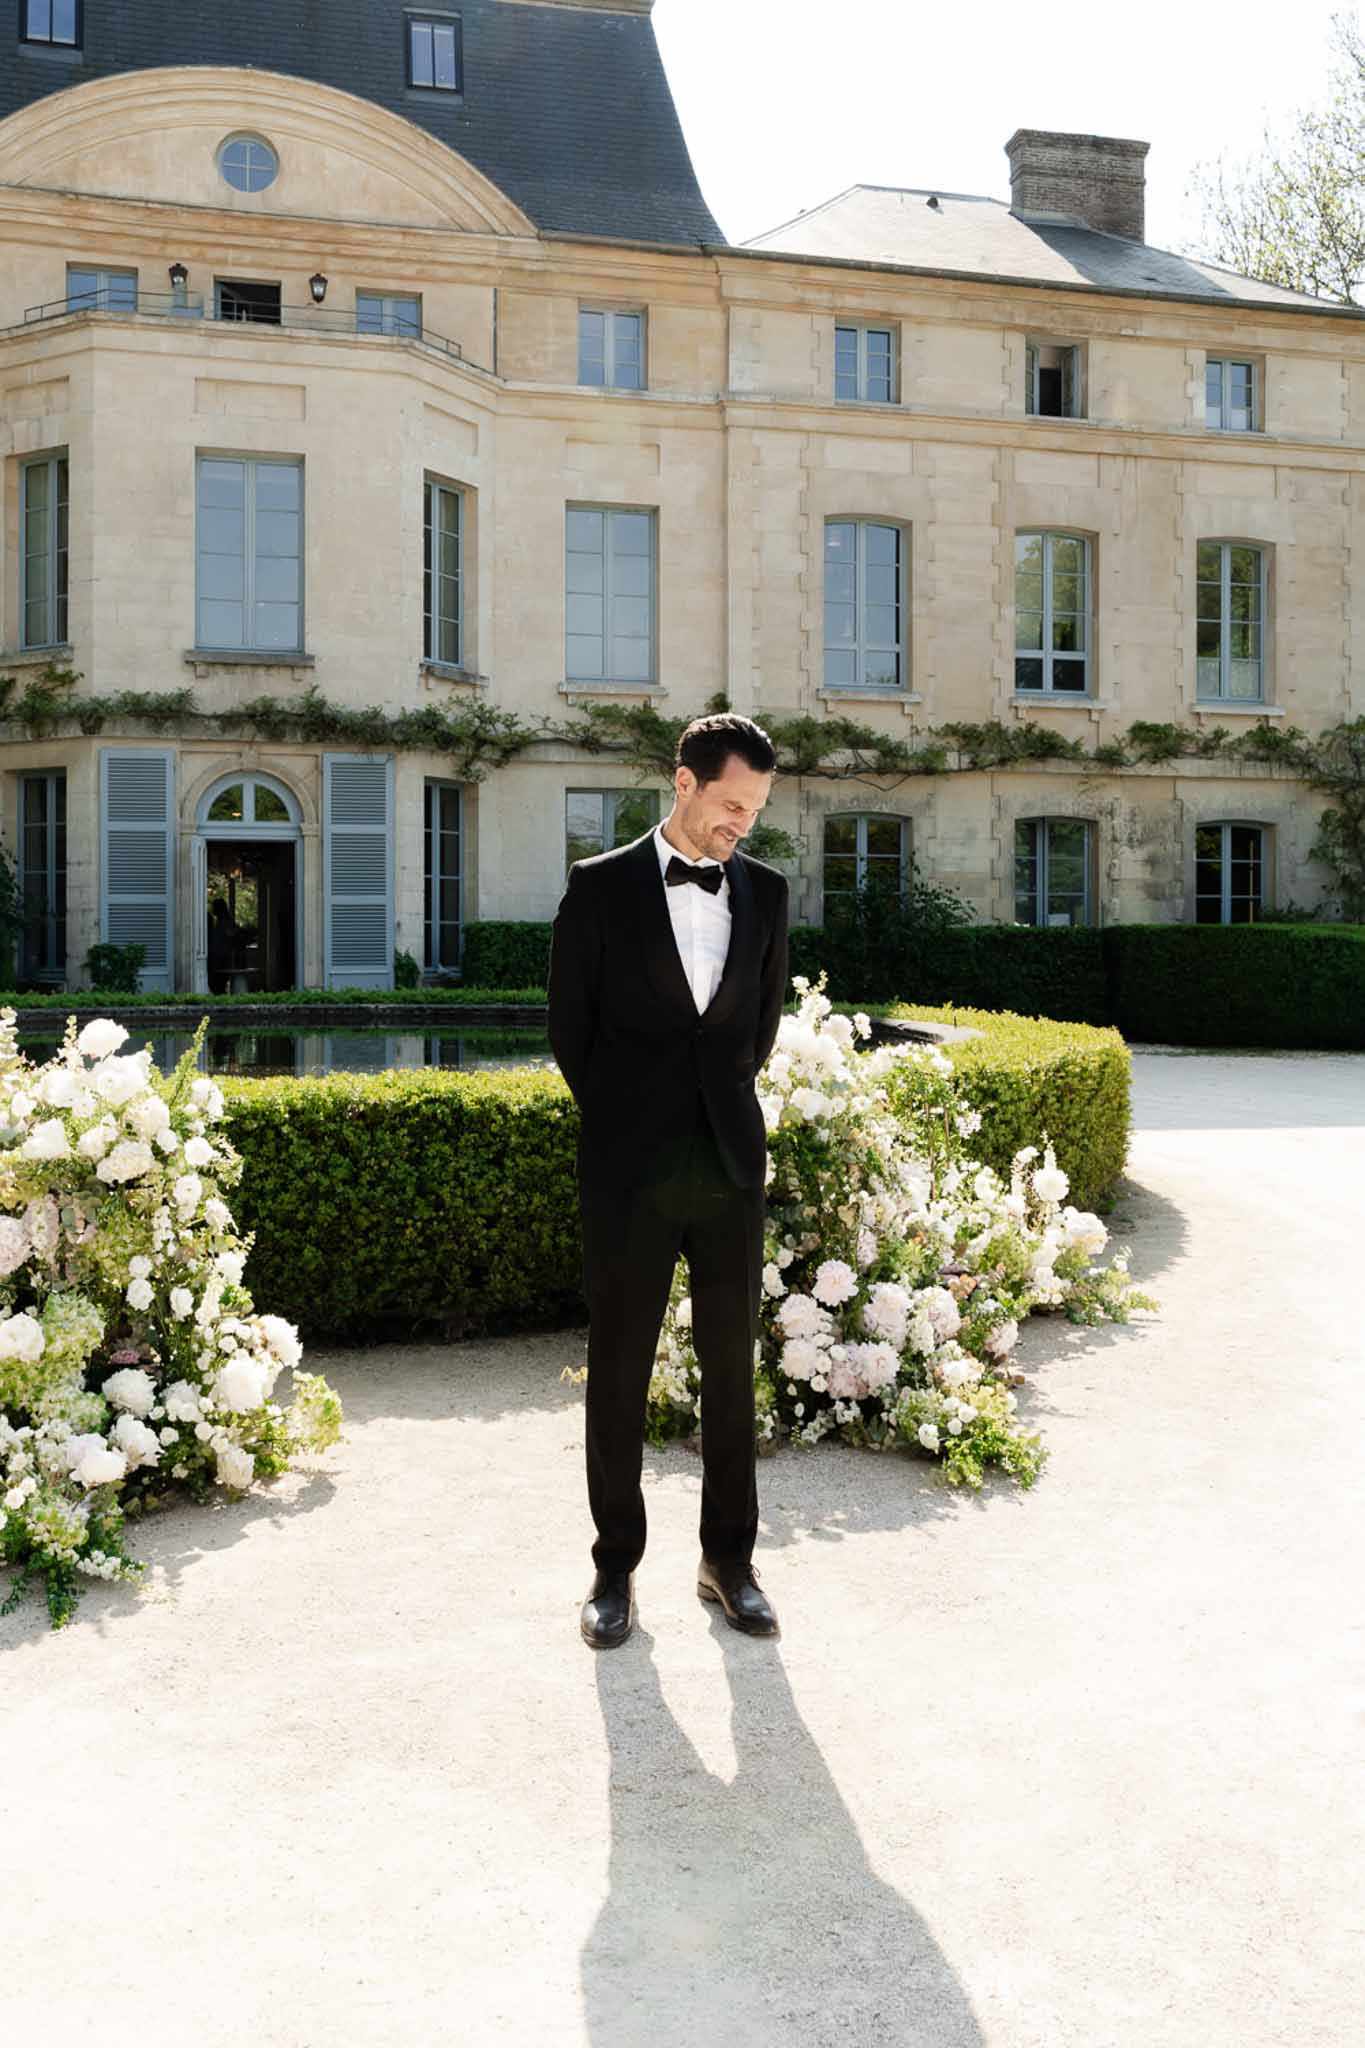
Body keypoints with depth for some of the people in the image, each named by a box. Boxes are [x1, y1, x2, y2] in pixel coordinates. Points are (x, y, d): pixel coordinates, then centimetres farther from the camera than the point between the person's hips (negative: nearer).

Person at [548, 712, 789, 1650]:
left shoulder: (766, 890, 7)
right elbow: (570, 1029, 2)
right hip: (630, 1175, -3)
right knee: (620, 1370, 6)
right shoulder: (600, 886, -3)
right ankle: (616, 1566, 20)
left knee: (732, 1363, 10)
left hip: (731, 1165, 3)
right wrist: (625, 1126, 6)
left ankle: (729, 1556, 24)